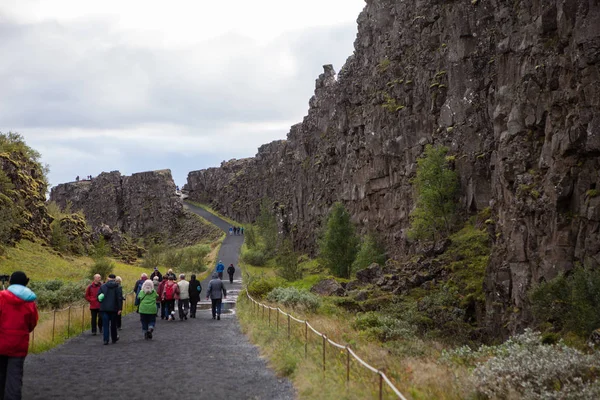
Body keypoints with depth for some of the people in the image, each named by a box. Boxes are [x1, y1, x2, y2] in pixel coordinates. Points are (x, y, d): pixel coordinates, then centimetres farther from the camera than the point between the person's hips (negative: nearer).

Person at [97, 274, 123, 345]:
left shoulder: (102, 286, 3)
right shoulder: (118, 287, -2)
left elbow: (98, 297, 2)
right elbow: (120, 298, -7)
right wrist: (120, 308, -6)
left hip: (104, 308, 1)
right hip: (114, 309, -1)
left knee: (105, 324, 2)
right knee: (113, 324, 12)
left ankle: (106, 340, -8)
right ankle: (114, 339, 24)